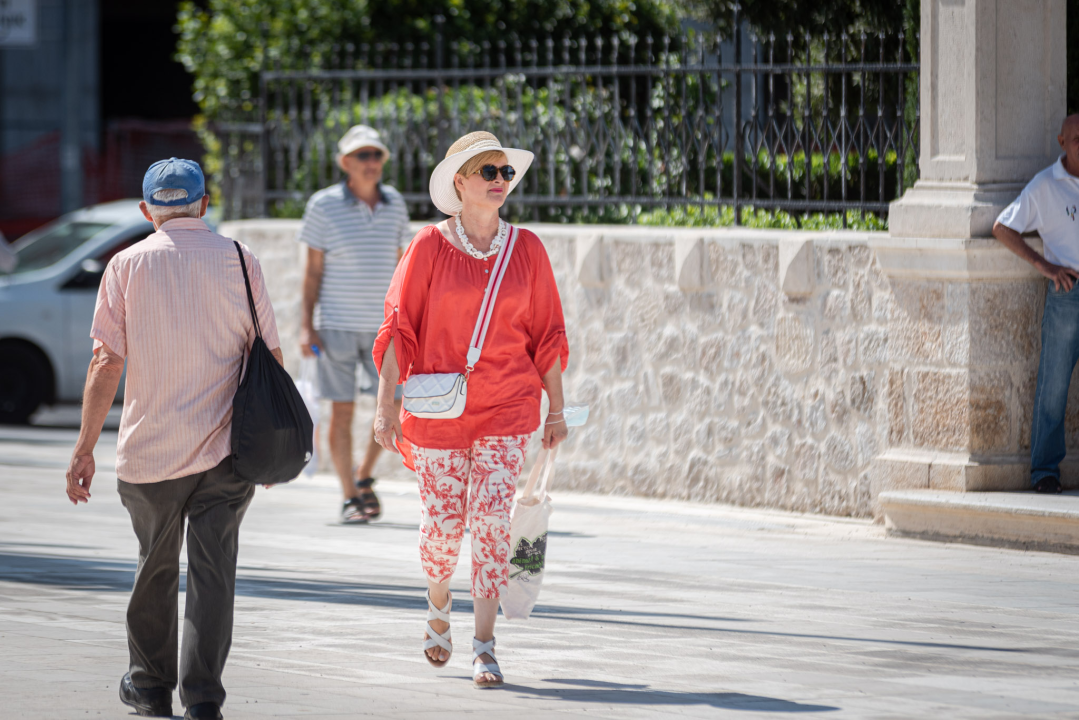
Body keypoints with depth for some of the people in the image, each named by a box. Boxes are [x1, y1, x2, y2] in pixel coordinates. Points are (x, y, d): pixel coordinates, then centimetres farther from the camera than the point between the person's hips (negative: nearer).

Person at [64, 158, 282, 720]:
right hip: (226, 448, 0)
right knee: (213, 572, 0)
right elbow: (270, 356, 3)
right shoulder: (238, 262, 2)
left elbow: (107, 361, -6)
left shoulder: (128, 265, -1)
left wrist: (85, 448, -4)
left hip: (151, 447, 0)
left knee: (155, 569, 15)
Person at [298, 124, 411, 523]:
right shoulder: (324, 205, -5)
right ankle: (350, 498, 5)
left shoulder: (394, 204, 6)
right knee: (342, 410, -2)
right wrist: (307, 325, -7)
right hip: (337, 323, -4)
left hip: (382, 325, 4)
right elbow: (313, 270, -2)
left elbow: (398, 265, 13)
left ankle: (364, 477, 21)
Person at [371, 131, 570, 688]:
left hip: (506, 410, 1)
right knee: (443, 522, 4)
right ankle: (438, 605, 36)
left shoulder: (526, 249, 4)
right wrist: (386, 406, -8)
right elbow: (398, 328, -3)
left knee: (490, 521, -10)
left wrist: (556, 409, 8)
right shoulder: (430, 246, -4)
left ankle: (484, 645, -7)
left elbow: (546, 333, 9)